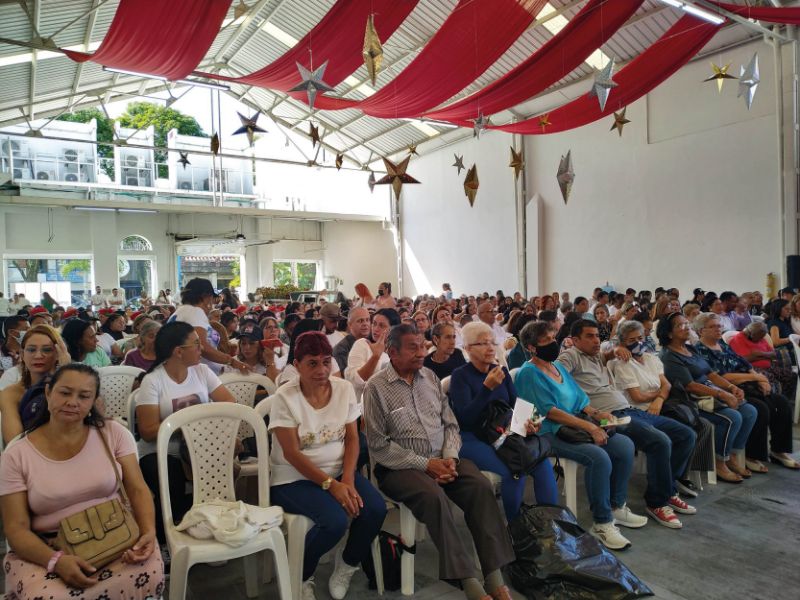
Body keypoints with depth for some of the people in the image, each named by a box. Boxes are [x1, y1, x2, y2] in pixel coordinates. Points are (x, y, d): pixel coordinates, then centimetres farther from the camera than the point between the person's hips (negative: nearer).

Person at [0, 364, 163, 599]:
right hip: (45, 549, -2)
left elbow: (138, 490, -1)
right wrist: (56, 560, -22)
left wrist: (148, 531, -21)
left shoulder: (113, 433, -1)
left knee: (150, 572, -29)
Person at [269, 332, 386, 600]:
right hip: (294, 478, -4)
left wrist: (347, 479, -15)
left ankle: (347, 564, 13)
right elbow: (291, 453, -16)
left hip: (339, 470, 5)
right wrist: (330, 484, -21)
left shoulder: (344, 388, -1)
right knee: (335, 521, -28)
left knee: (375, 509, -19)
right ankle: (301, 576, 5)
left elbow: (352, 439, 1)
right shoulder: (285, 397, -13)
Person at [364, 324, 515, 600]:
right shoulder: (376, 387, -8)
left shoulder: (430, 377, 8)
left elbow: (450, 424, 11)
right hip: (401, 466, -5)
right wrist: (425, 464, -15)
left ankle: (494, 575, -14)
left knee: (481, 486, -20)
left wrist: (450, 458, -8)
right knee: (434, 496, -32)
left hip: (442, 458, 5)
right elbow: (379, 446, -11)